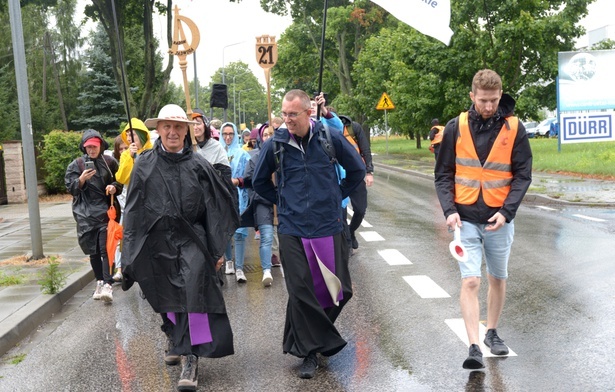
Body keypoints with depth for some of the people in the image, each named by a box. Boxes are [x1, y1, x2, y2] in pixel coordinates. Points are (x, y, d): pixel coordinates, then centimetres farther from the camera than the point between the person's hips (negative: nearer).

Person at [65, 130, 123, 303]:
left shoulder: (109, 162, 3)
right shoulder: (76, 165, 4)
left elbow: (120, 182, 12)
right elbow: (70, 189, 3)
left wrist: (114, 187, -10)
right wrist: (81, 180, -15)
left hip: (104, 210, -2)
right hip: (85, 212, 2)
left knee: (105, 248, -11)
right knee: (93, 249, 7)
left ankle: (107, 285, -14)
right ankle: (100, 282, 18)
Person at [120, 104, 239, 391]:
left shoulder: (199, 165, -1)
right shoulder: (144, 165, 1)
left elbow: (216, 209, 2)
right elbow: (134, 211, 3)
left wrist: (218, 249, 0)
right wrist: (132, 254, 1)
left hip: (192, 239, -2)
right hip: (158, 241, 2)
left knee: (194, 290, -16)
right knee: (169, 299, 13)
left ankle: (190, 359, -9)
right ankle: (176, 341, 38)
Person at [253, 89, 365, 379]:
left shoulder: (330, 138, -4)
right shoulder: (275, 144, -3)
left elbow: (357, 170, 10)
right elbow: (259, 182, 13)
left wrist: (337, 197, 8)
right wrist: (283, 202, 8)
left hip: (329, 226, 1)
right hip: (292, 229, -1)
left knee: (339, 289, 7)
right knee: (300, 292, 1)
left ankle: (318, 329, 36)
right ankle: (309, 352, 16)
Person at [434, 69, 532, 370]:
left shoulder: (514, 129, -3)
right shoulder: (456, 127, -3)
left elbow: (522, 175, -1)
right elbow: (443, 174, 1)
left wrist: (507, 211, -14)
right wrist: (449, 210, -11)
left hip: (499, 219, 1)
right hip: (466, 219, -1)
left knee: (497, 279, 15)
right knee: (470, 281, -9)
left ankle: (492, 332, 35)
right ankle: (474, 347, -6)